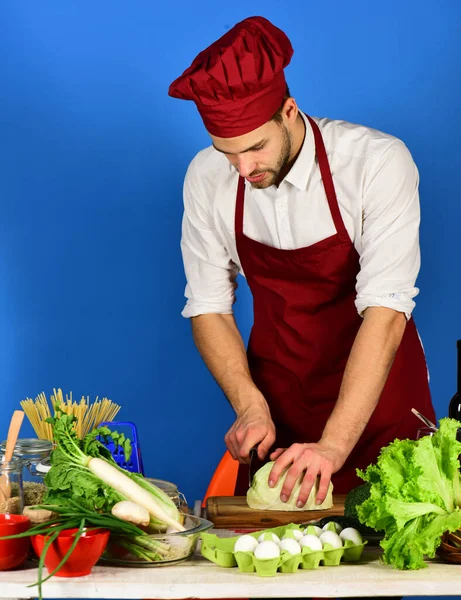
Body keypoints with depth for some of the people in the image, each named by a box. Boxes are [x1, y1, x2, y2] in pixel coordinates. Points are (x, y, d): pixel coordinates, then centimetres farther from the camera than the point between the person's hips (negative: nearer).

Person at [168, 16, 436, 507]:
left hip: (374, 395, -3)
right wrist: (250, 406, -19)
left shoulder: (378, 163, -23)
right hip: (276, 397, 3)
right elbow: (208, 306, -3)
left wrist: (334, 446, -35)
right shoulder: (208, 177, -10)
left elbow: (385, 309, -28)